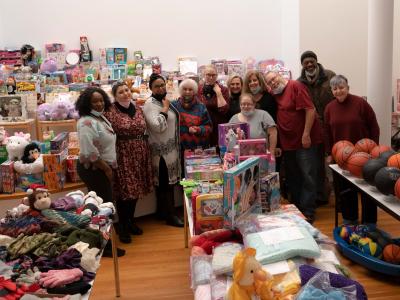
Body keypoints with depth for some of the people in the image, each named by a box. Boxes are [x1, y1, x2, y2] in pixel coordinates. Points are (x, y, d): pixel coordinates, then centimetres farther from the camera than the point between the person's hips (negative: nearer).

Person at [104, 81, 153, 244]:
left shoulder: (137, 108, 9)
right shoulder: (110, 111, -10)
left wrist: (146, 152, 15)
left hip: (139, 154, 6)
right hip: (122, 155, -6)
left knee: (135, 188, 13)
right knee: (124, 190, 0)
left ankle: (131, 221, 31)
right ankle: (122, 226, 16)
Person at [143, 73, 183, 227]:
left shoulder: (164, 101, 13)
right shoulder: (150, 104, -16)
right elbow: (158, 126, -27)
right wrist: (165, 109, -19)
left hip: (170, 148, 9)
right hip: (162, 150, -9)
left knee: (167, 181, 15)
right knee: (165, 182, -2)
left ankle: (162, 211, 27)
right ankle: (170, 215, 7)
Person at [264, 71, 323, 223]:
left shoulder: (295, 86, -12)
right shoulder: (275, 94, 9)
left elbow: (310, 109, -19)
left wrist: (306, 134, -21)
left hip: (305, 142, -8)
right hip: (288, 142, 8)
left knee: (307, 176, -1)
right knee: (292, 177, 16)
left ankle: (307, 212, 4)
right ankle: (296, 207, 29)